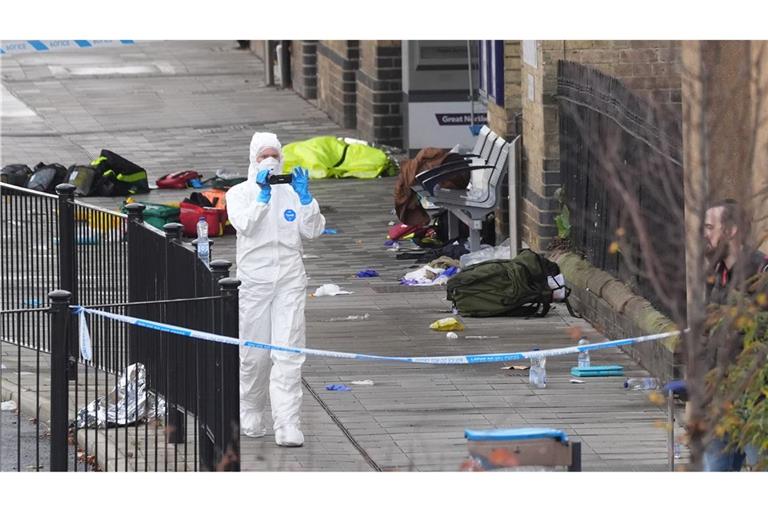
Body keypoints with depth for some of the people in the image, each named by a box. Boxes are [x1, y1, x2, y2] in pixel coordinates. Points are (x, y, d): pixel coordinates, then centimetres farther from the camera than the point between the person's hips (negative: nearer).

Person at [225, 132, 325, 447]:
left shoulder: (292, 192, 7)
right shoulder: (240, 193, 3)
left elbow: (312, 231, -1)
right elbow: (244, 225, -16)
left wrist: (305, 197, -13)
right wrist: (263, 195, -23)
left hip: (289, 280, 1)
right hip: (254, 280, 0)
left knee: (288, 355, -9)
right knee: (254, 355, 7)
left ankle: (287, 427, -14)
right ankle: (251, 416, 29)